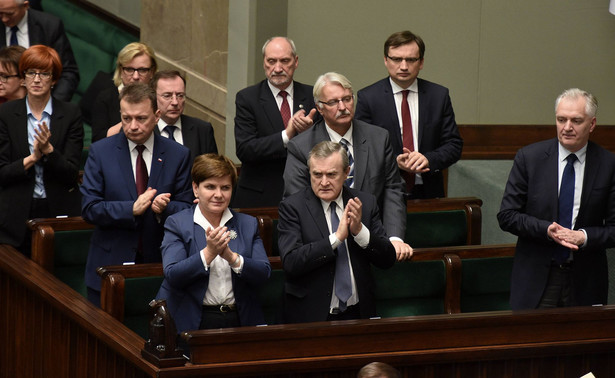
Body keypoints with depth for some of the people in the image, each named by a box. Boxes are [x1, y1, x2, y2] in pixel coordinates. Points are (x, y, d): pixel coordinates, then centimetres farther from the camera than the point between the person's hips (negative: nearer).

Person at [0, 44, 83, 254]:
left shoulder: (70, 114, 1)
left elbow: (71, 174, -4)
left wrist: (48, 149, -19)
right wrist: (32, 158, -16)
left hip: (59, 213, 0)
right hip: (18, 217, 0)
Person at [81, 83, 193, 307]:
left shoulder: (178, 155, 3)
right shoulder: (100, 152, 1)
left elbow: (187, 210, 3)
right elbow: (89, 209, -6)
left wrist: (165, 209, -20)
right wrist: (132, 209, -20)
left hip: (159, 264, 1)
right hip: (111, 264, -1)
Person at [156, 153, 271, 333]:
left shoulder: (248, 224, 14)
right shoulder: (177, 224, 6)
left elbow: (263, 273, 2)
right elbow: (172, 276, -8)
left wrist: (231, 256, -14)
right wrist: (209, 253, -18)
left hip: (239, 319, 3)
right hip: (193, 321, -3)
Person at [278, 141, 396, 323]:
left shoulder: (366, 203, 9)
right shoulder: (292, 207, -1)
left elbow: (388, 260, 6)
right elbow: (290, 263, -14)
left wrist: (360, 231, -11)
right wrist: (337, 237, -17)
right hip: (311, 315, -3)